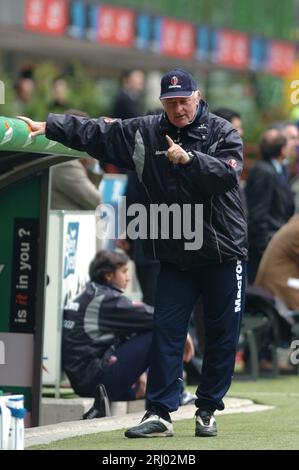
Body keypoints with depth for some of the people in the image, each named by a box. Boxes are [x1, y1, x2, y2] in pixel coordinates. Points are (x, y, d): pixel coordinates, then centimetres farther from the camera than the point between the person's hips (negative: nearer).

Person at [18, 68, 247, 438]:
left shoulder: (222, 132, -3)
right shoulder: (145, 133, 4)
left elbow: (228, 174, -19)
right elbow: (93, 132, 1)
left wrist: (189, 159, -28)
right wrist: (47, 126, -6)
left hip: (223, 254, -2)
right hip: (175, 257, 2)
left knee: (221, 335, 3)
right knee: (166, 331, -2)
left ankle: (207, 411, 15)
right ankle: (159, 414, 1)